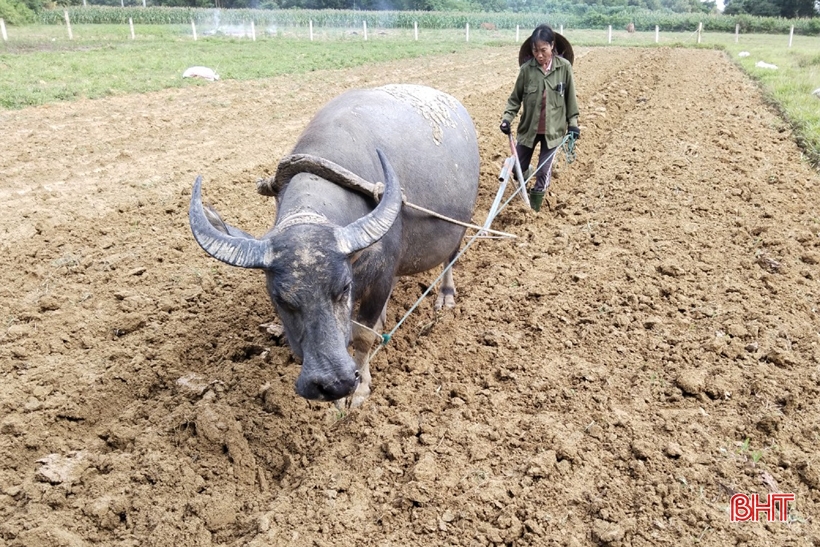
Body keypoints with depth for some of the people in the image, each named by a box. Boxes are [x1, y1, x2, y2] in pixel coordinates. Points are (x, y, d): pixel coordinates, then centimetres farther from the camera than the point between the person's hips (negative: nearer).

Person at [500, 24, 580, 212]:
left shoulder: (564, 67, -8)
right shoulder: (526, 68, -8)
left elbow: (570, 97, 1)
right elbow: (515, 98, 0)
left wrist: (573, 123, 0)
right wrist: (507, 117, -13)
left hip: (553, 129, -1)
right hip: (528, 128, 1)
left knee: (544, 172, 2)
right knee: (518, 168, 8)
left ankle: (533, 208, 21)